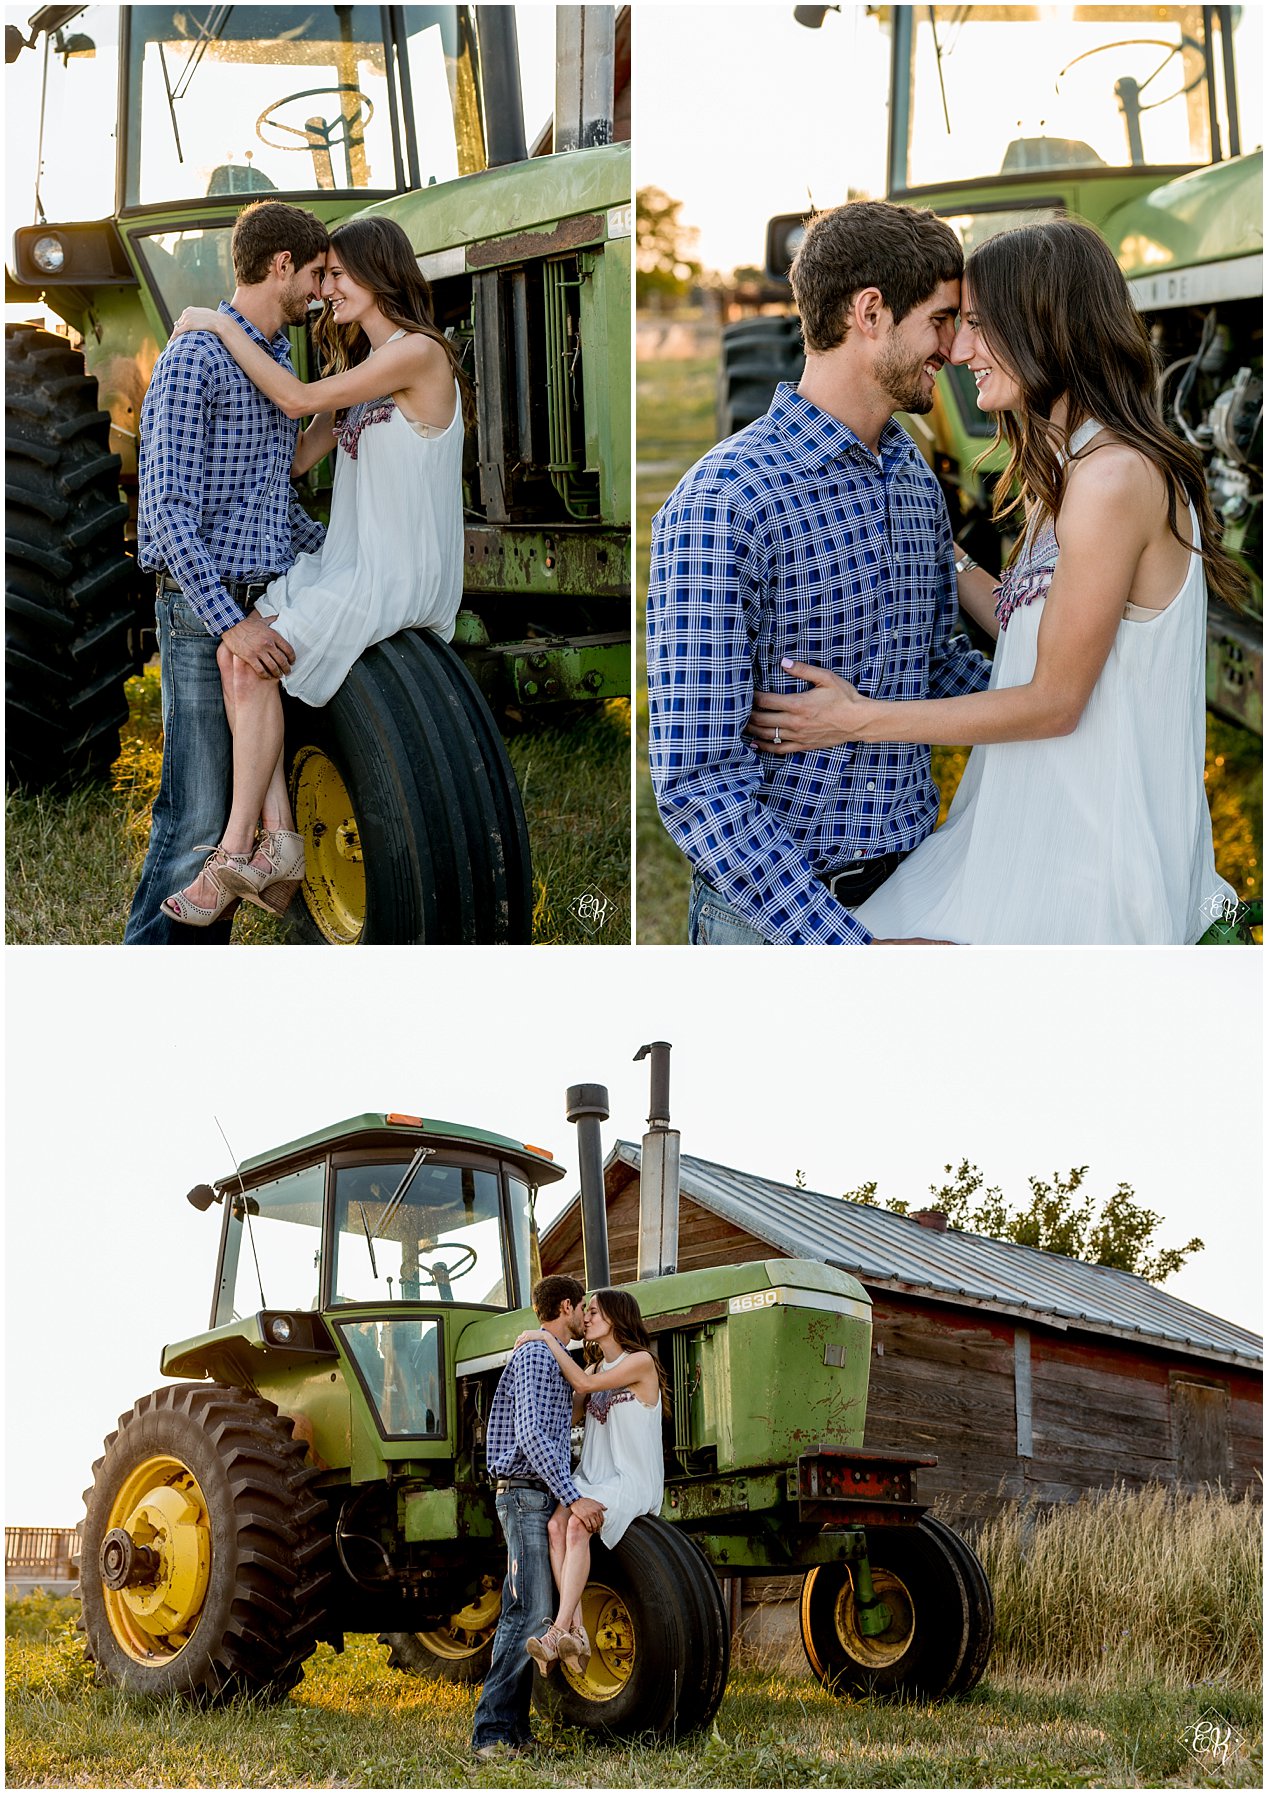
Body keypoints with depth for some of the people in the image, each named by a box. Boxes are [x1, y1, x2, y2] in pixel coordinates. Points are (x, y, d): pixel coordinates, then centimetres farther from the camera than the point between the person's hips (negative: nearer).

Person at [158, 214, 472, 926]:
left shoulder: (418, 354, -13)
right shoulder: (362, 361, 17)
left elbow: (299, 398, -17)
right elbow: (297, 457, 17)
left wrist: (222, 326, -9)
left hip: (400, 574, -9)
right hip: (347, 560, 9)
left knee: (255, 662, -20)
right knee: (237, 649, -11)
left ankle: (236, 854, -13)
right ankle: (277, 838, -13)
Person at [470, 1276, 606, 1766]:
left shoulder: (552, 1360, 21)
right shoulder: (535, 1357, -10)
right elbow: (531, 1437, -20)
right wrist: (573, 1498, -24)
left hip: (541, 1499, 10)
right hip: (528, 1493, -10)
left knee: (521, 1615, 8)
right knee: (530, 1615, -15)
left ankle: (513, 1730, 9)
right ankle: (491, 1734, -16)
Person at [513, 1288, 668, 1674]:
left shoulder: (641, 1362, -5)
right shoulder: (597, 1367, 20)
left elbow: (585, 1384, -14)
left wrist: (549, 1340, -9)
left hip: (630, 1482, -7)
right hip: (592, 1476, 7)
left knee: (577, 1525, -32)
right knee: (556, 1524, -24)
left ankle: (559, 1631, -36)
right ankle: (575, 1632, -29)